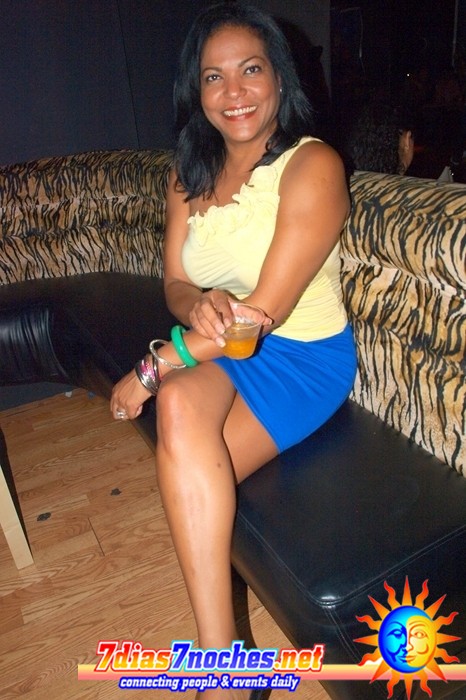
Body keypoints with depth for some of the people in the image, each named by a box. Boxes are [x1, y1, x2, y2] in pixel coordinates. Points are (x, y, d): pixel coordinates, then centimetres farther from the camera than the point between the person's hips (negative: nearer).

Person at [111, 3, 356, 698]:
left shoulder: (312, 166, -14)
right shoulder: (190, 174, 7)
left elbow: (265, 313, -20)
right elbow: (174, 282, 6)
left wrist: (149, 370, -19)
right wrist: (199, 305, -20)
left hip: (303, 355, -4)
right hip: (218, 350, 5)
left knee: (182, 468, -25)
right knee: (179, 406, -29)